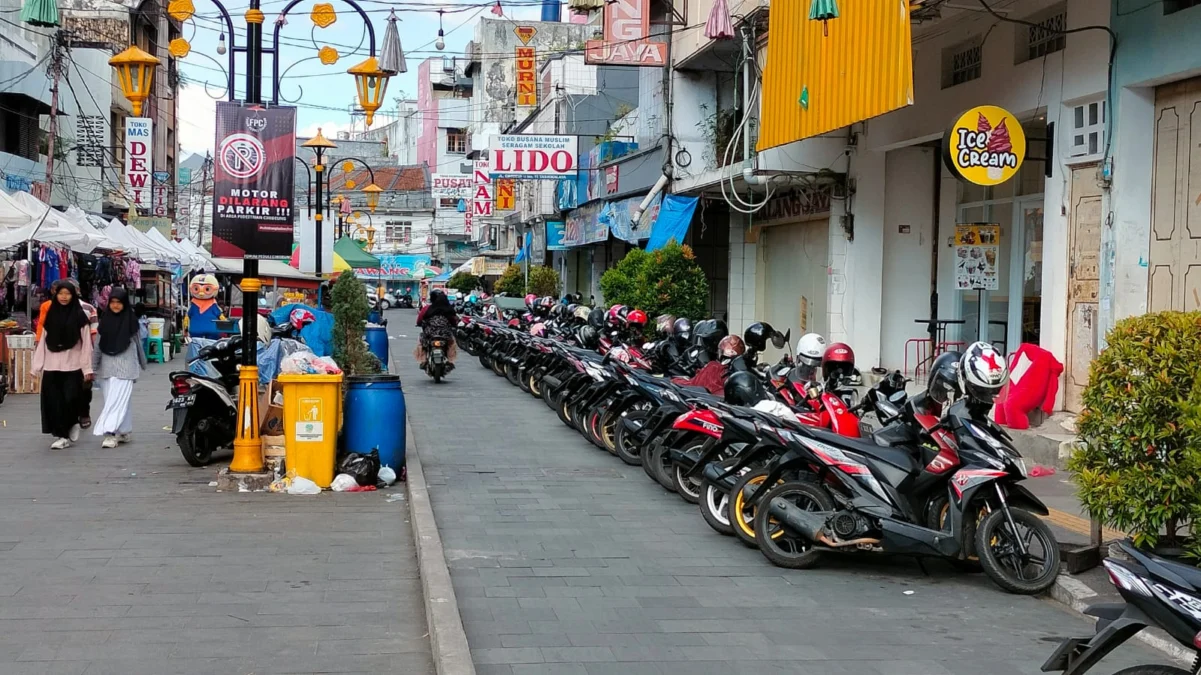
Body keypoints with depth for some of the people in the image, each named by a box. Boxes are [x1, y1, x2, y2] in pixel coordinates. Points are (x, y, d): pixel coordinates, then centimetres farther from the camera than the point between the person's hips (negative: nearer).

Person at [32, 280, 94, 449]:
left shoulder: (79, 316, -1)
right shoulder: (50, 314, 8)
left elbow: (86, 343, -2)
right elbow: (42, 342, 9)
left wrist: (87, 368, -6)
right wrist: (37, 366, 6)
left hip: (73, 366, -3)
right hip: (51, 366, 3)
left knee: (70, 399, -9)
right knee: (54, 402, 1)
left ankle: (72, 423, 13)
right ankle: (61, 434, 12)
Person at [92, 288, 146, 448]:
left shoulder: (130, 319, -1)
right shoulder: (105, 319, 7)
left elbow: (137, 341, 6)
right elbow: (98, 344, 11)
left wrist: (142, 363, 13)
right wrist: (93, 366, 10)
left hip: (124, 365, -4)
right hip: (107, 365, 4)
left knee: (118, 399, -11)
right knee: (111, 399, 7)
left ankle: (111, 433, -17)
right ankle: (123, 432, 15)